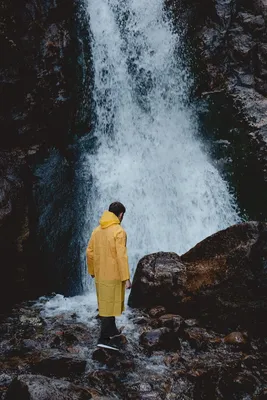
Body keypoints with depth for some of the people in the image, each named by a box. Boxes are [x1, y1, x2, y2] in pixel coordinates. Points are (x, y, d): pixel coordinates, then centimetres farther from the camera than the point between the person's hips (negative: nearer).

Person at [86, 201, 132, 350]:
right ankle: (104, 339, 3)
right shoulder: (119, 231, -15)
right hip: (113, 275, -7)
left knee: (106, 304, 19)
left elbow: (90, 252, 10)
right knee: (110, 306, 0)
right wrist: (126, 278, -17)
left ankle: (112, 331, 35)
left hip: (100, 274, 7)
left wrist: (92, 271, 19)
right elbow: (121, 256, -20)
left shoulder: (97, 230, 7)